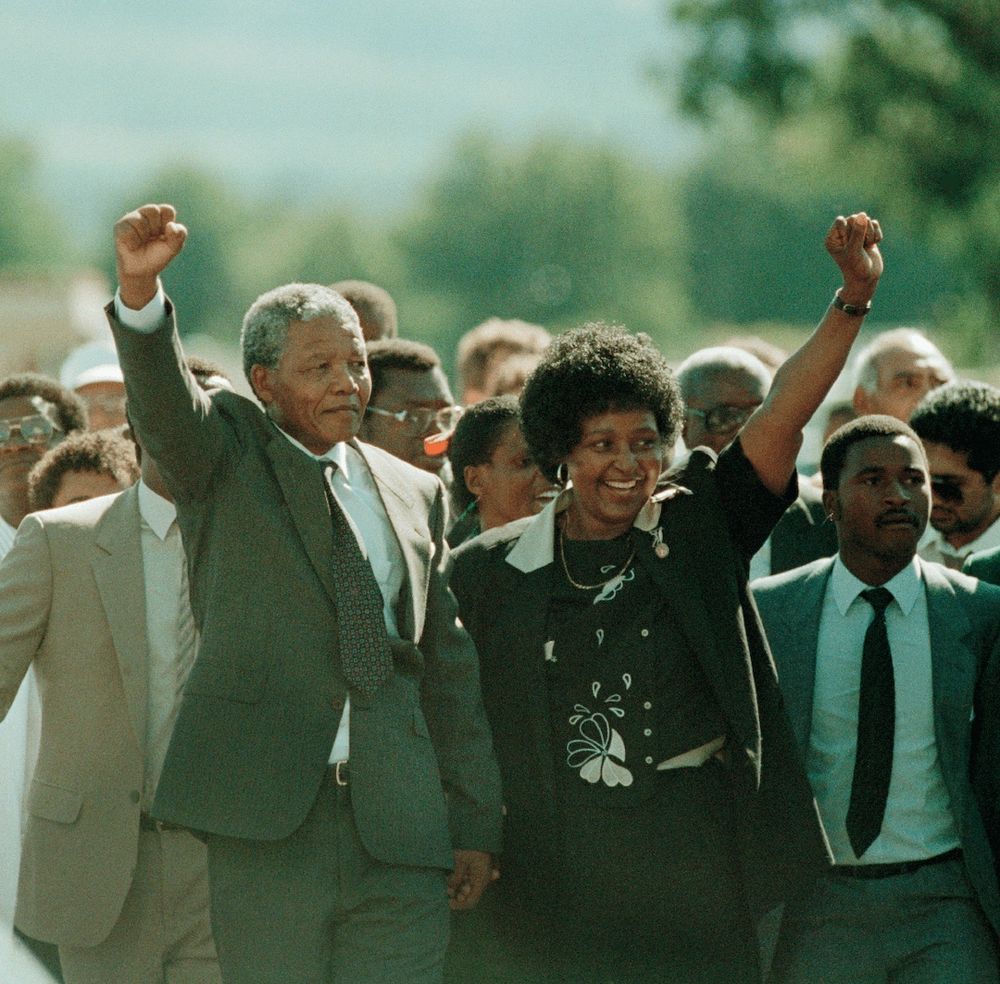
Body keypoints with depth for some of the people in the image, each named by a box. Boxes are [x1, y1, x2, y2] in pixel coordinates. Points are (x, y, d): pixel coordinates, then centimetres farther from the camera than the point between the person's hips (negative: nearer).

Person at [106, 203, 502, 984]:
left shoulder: (416, 494, 16)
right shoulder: (228, 456, 7)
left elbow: (450, 669, 18)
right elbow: (162, 399, -16)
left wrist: (476, 823, 14)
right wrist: (140, 289, -37)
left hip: (401, 829, 3)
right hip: (268, 825, -3)